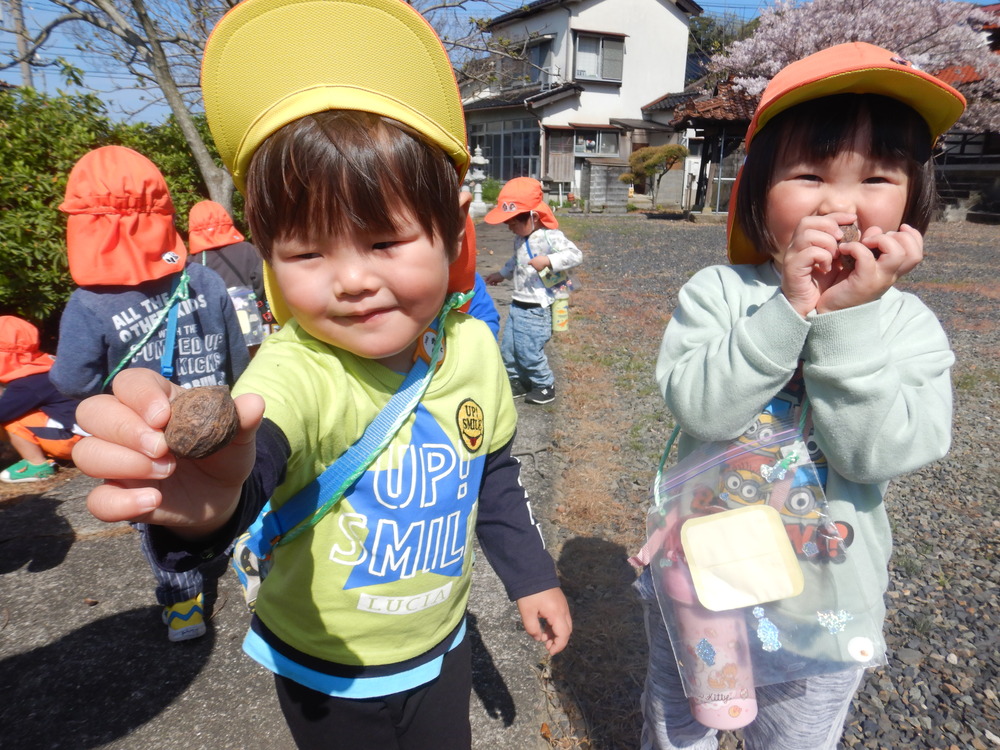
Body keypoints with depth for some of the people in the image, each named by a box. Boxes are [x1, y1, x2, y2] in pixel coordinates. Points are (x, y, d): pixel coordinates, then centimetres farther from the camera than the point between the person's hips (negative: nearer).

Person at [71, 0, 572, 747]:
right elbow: (253, 452, -50)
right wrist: (209, 495, -71)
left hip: (441, 649, 4)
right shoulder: (297, 370, -28)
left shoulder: (473, 346, -14)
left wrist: (531, 573, 9)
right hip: (326, 675, -3)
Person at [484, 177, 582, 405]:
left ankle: (545, 386, 17)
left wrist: (548, 260, -36)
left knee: (529, 352, -4)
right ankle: (518, 381, 33)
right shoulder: (520, 239, 10)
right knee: (508, 348, 14)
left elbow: (575, 255, -26)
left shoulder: (550, 236, -17)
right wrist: (501, 274, 38)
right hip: (518, 305, 9)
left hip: (536, 309, -9)